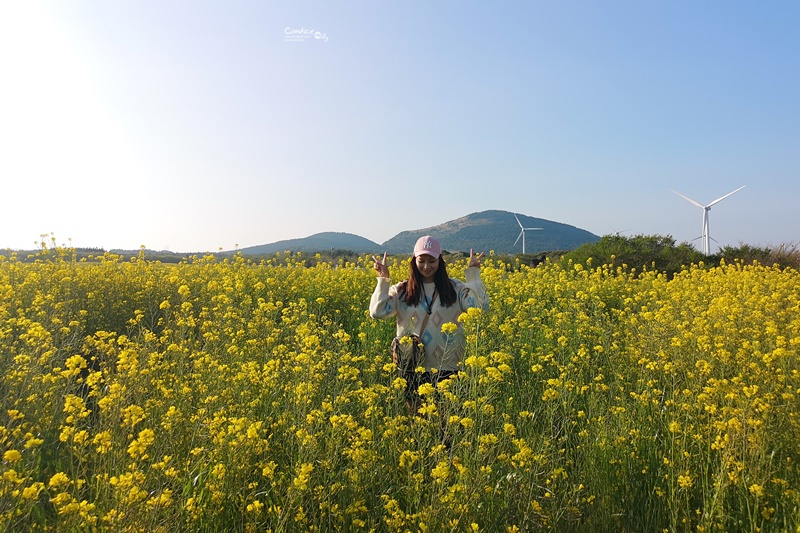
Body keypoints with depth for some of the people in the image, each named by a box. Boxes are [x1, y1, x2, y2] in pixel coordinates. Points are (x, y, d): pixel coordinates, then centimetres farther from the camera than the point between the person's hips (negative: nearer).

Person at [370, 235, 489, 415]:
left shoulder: (455, 288, 3)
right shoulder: (401, 291, 3)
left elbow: (481, 307, -10)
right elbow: (377, 312, -9)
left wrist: (474, 275, -12)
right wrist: (383, 279, -11)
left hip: (447, 369, 0)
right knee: (416, 415, 10)